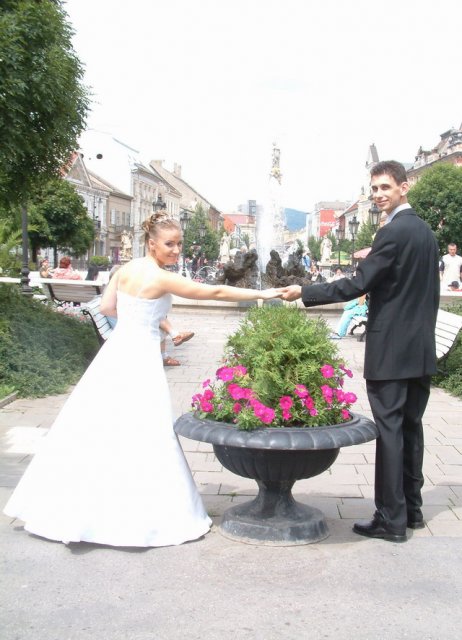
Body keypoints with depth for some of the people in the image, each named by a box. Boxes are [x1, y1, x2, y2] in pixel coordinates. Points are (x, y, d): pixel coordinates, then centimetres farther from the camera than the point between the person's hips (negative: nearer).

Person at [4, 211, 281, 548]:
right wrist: (261, 294, -7)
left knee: (99, 430, 14)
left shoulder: (126, 269, 6)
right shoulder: (161, 279, -15)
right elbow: (215, 292, -13)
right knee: (140, 437, 0)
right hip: (140, 358, -8)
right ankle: (137, 516, 8)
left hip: (116, 352, 8)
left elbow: (107, 307, 13)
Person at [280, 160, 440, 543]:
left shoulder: (394, 232, -15)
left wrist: (304, 293, -12)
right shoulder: (425, 231, 14)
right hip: (421, 349, 9)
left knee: (390, 431, -4)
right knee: (411, 427, 15)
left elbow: (358, 285, -18)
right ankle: (412, 509, 25)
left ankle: (391, 520, 2)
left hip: (391, 351, -9)